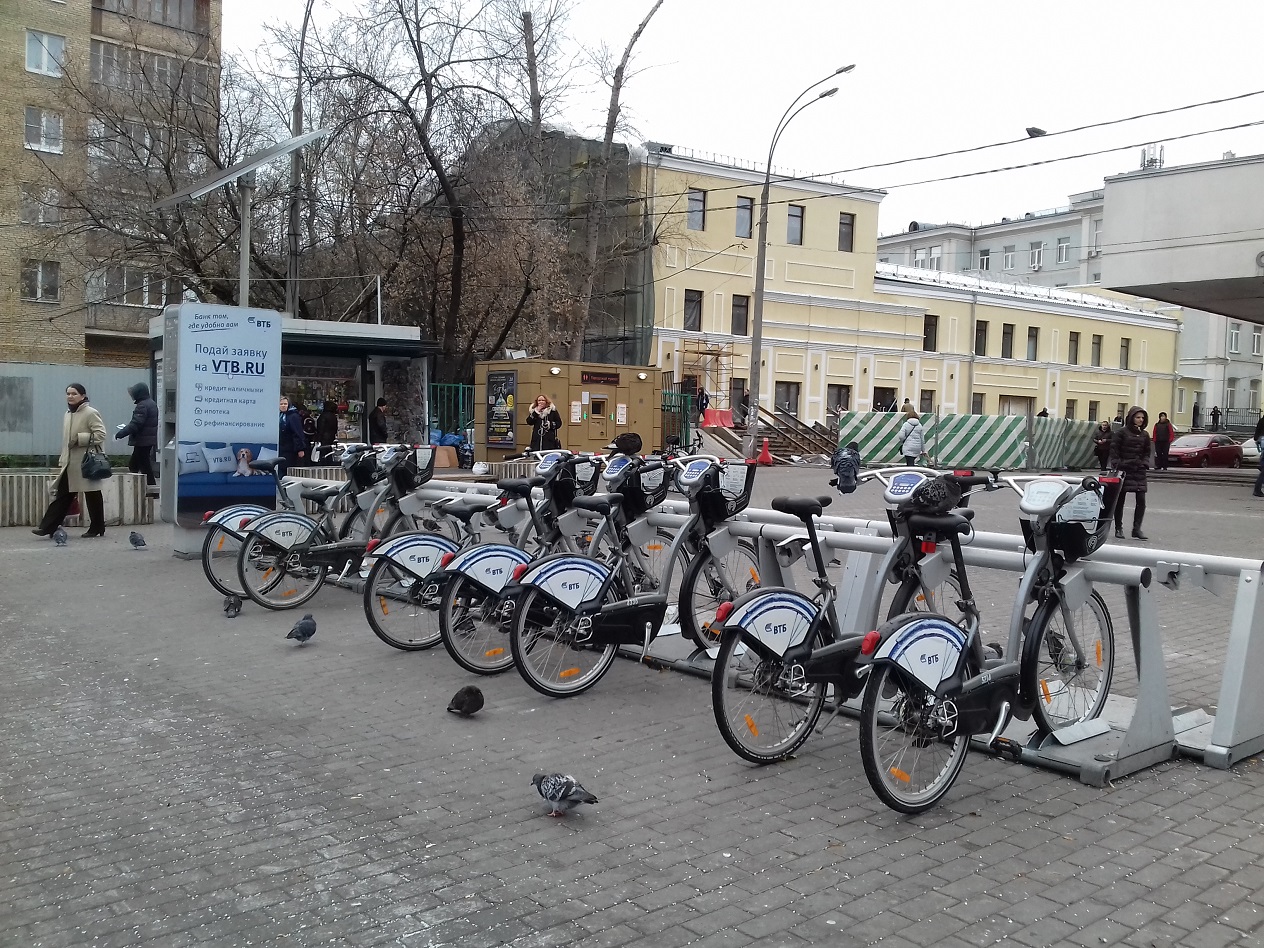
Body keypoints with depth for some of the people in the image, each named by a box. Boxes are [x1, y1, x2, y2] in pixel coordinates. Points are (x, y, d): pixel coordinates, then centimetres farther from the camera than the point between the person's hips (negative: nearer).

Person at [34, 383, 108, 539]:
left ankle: (97, 529, 13)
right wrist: (62, 460, 20)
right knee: (61, 495, 4)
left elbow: (101, 434, -17)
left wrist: (80, 438, -22)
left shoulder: (91, 413, -9)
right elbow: (66, 440, 21)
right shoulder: (68, 414, 15)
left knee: (92, 497, 2)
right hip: (70, 463, 7)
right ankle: (47, 527, 2)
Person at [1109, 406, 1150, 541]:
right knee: (1120, 500, 3)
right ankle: (1118, 529, 13)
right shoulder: (1122, 432, -2)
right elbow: (1114, 450, -4)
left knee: (1141, 500, -4)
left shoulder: (1145, 434, 11)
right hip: (1124, 470, -4)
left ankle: (1137, 529, 3)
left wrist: (1144, 463, 2)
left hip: (1139, 471, 4)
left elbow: (1147, 452, 19)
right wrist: (1117, 466, -12)